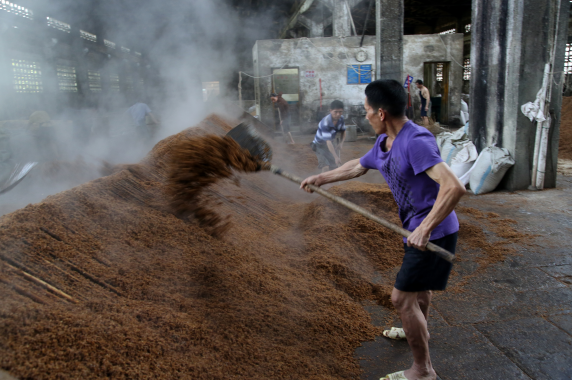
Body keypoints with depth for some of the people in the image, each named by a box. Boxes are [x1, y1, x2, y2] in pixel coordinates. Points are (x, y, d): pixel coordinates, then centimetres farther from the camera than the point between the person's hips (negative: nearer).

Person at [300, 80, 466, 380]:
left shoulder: (416, 141, -27)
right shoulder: (384, 143, 4)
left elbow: (454, 187, -35)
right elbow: (357, 167, 22)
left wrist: (424, 229, -37)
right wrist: (320, 179, 27)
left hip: (434, 232, -10)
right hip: (419, 227, 10)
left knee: (402, 297, -4)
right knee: (418, 284, 30)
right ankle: (417, 330, 58)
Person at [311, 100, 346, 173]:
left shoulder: (341, 118, -16)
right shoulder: (325, 123, -37)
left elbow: (343, 131, 2)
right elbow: (328, 142, -40)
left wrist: (341, 143, -17)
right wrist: (335, 157, -45)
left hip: (332, 141, 7)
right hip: (321, 144, -7)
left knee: (335, 165, 11)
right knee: (326, 167, -20)